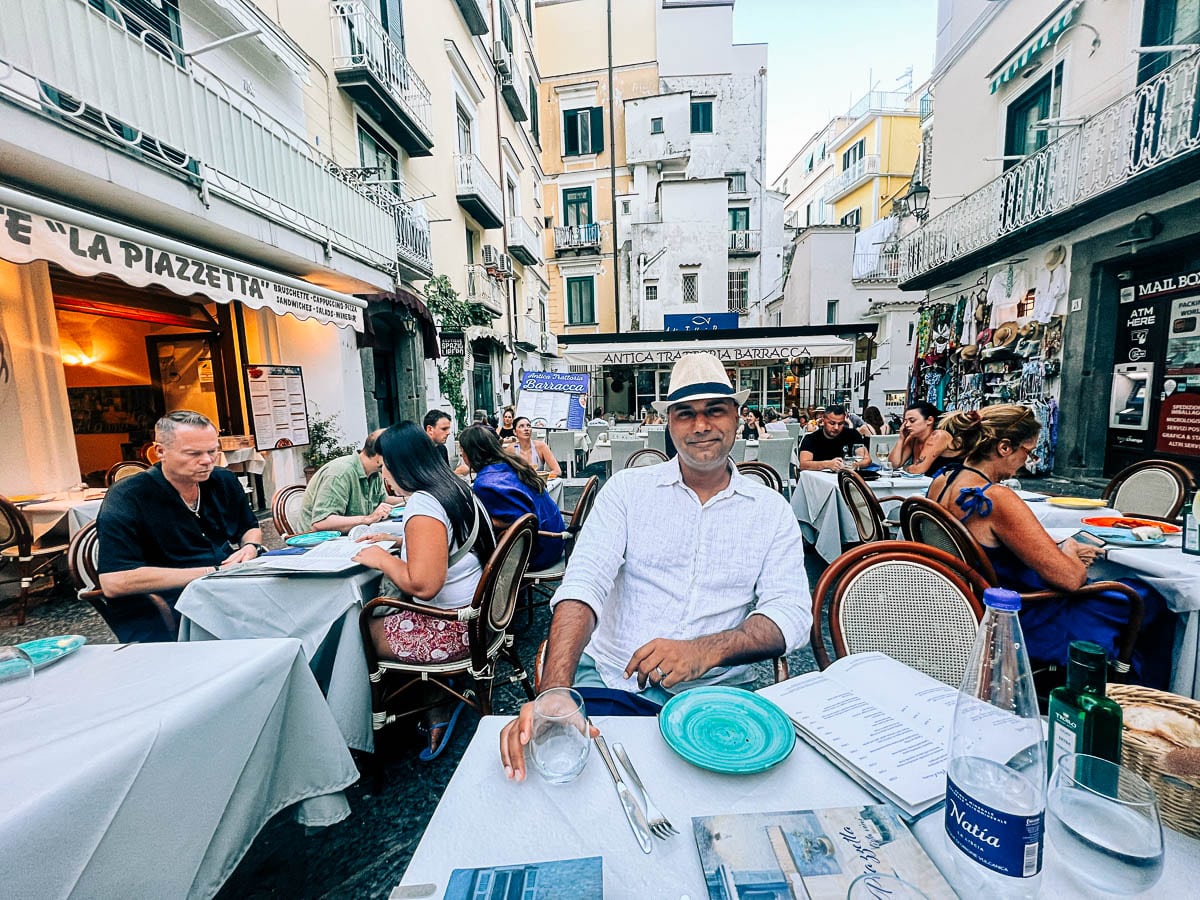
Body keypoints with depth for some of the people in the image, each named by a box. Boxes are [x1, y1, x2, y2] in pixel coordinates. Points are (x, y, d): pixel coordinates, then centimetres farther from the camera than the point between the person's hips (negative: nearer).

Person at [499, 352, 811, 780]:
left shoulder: (771, 509, 5)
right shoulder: (627, 488, 0)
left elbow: (792, 611, -5)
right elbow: (584, 583, -11)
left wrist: (706, 650, -24)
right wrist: (553, 693, -27)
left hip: (714, 689, 2)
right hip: (609, 678, 0)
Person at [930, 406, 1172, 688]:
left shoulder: (940, 482, -5)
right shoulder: (999, 499, -30)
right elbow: (1071, 578, -23)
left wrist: (1058, 549, 7)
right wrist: (1069, 552, -1)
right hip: (1019, 628, -8)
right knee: (1148, 600, 15)